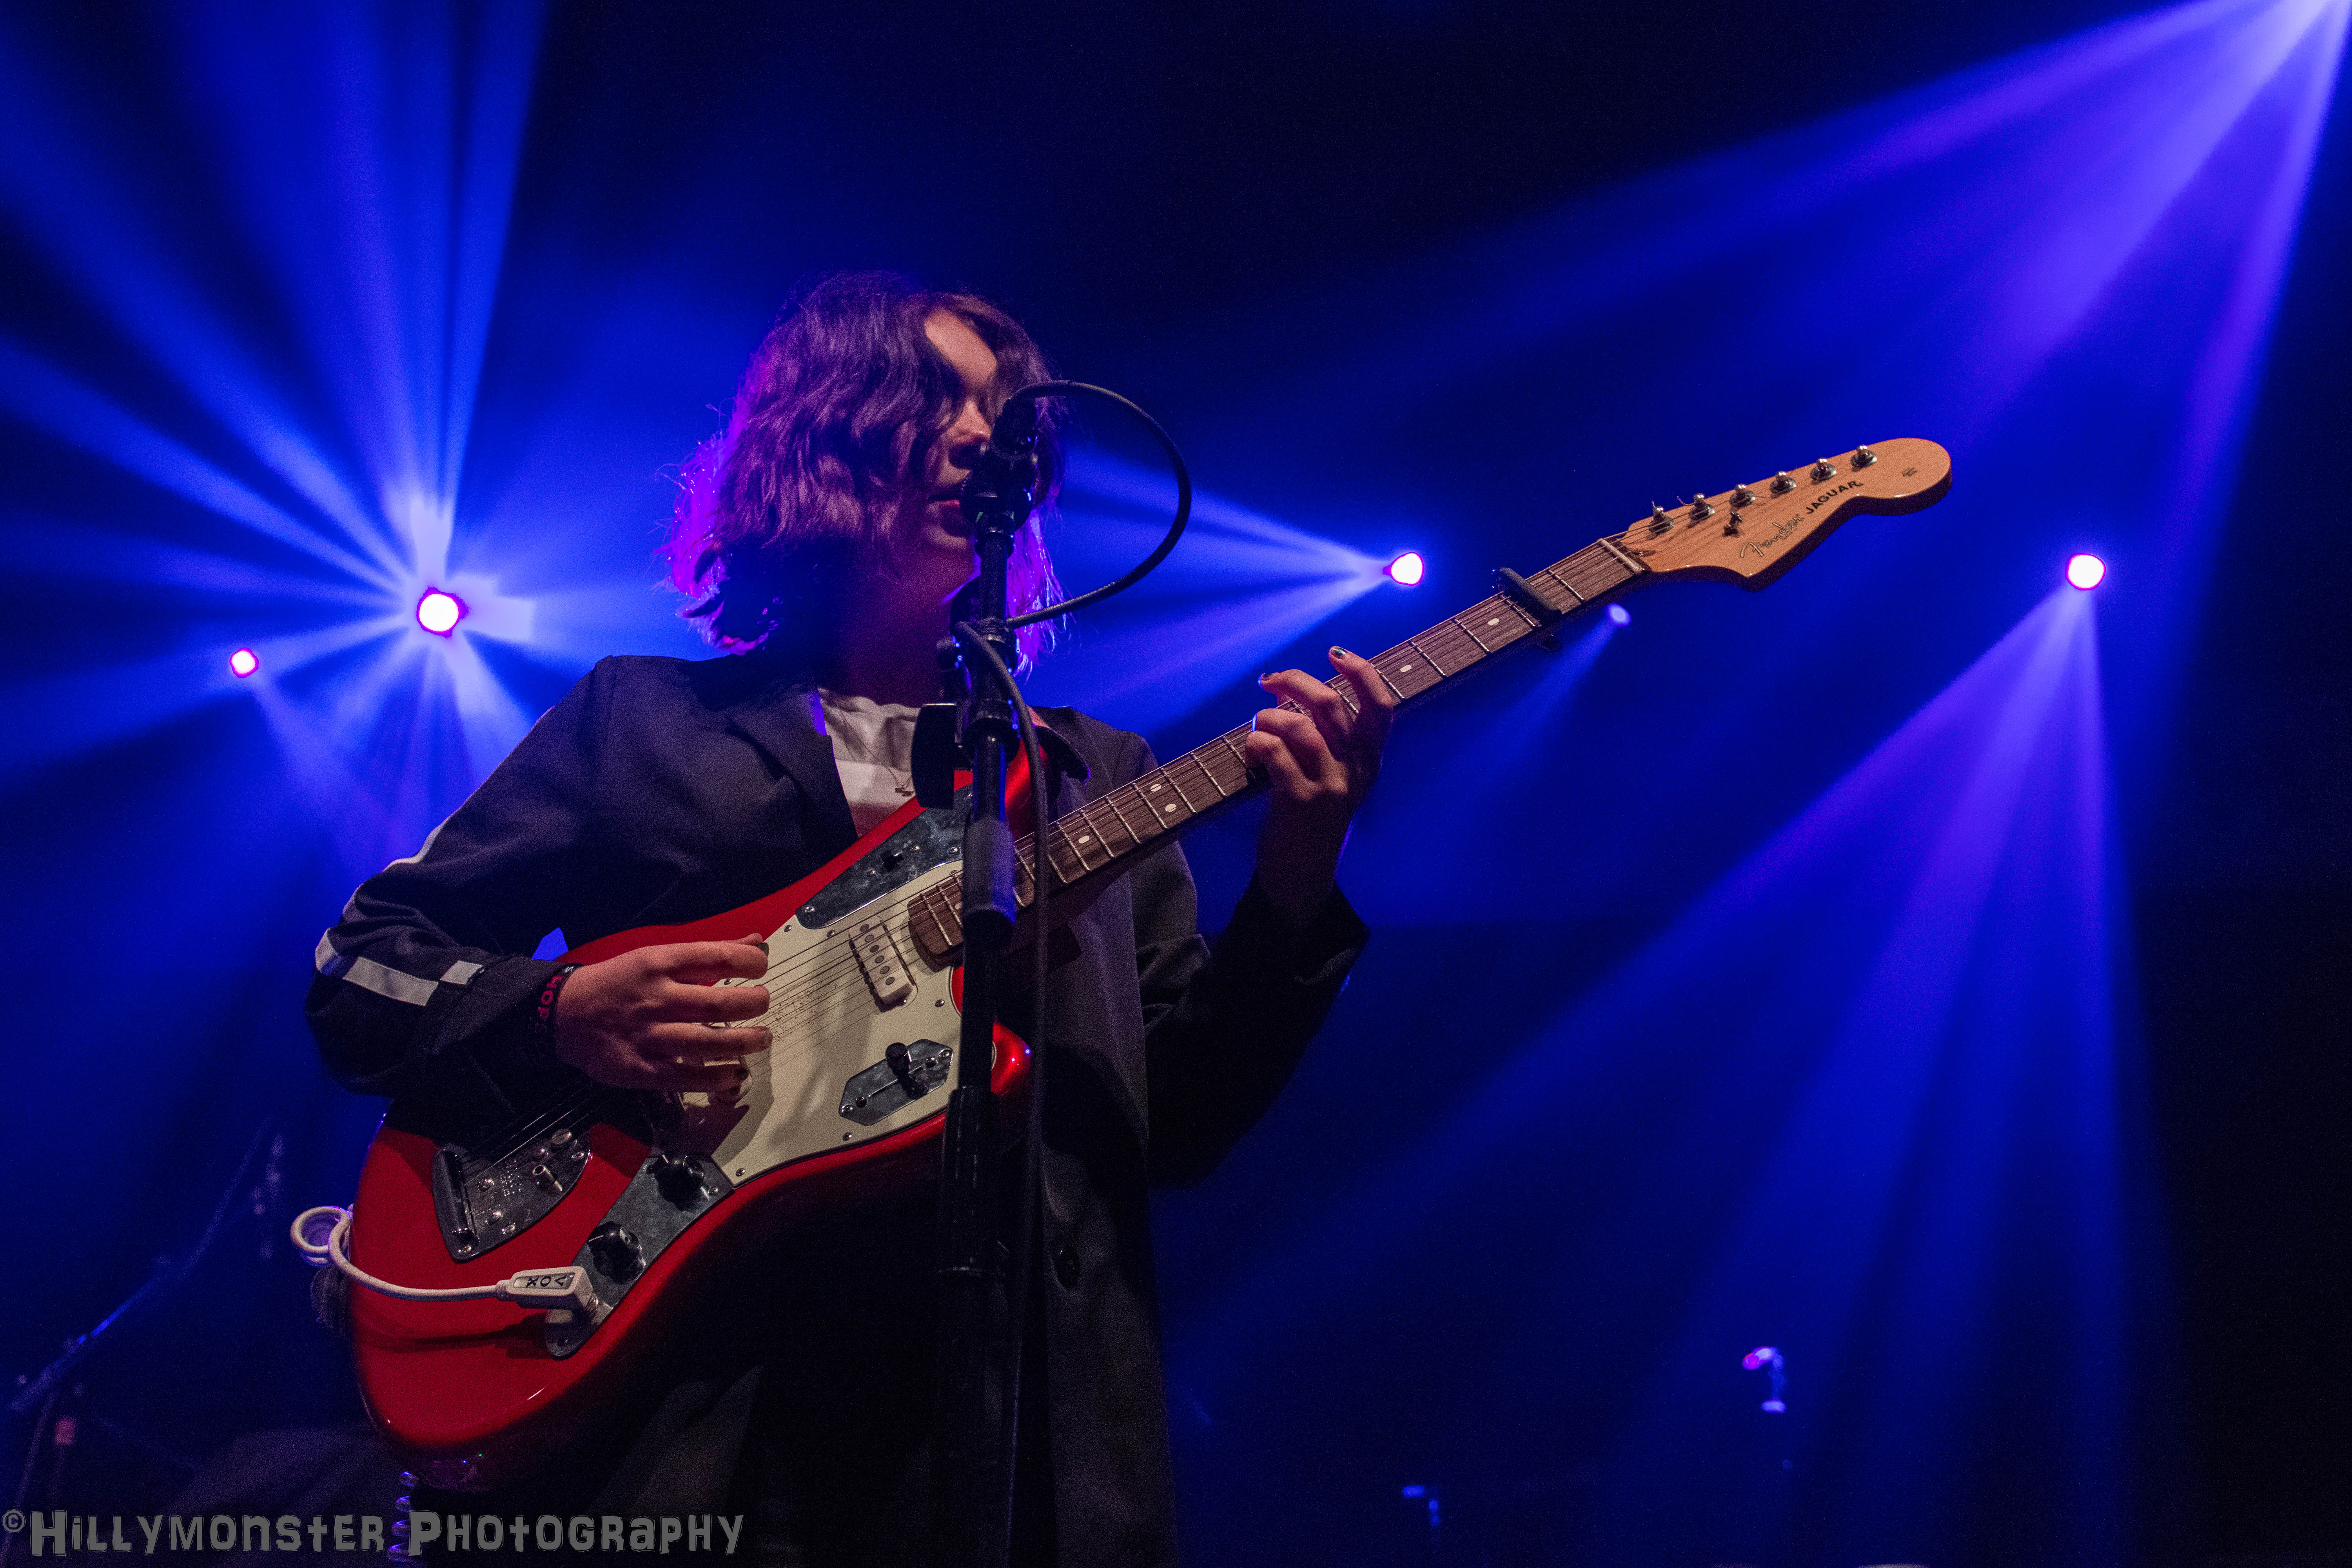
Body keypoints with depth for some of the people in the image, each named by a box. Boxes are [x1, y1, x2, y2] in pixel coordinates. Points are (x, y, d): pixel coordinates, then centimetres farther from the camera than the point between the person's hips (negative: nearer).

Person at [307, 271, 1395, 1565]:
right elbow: (361, 968, 9)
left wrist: (1293, 887, -9)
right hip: (672, 1419, -1)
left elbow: (1182, 1119, 6)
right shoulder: (641, 720, 9)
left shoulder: (1097, 777, 14)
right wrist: (559, 1017, -10)